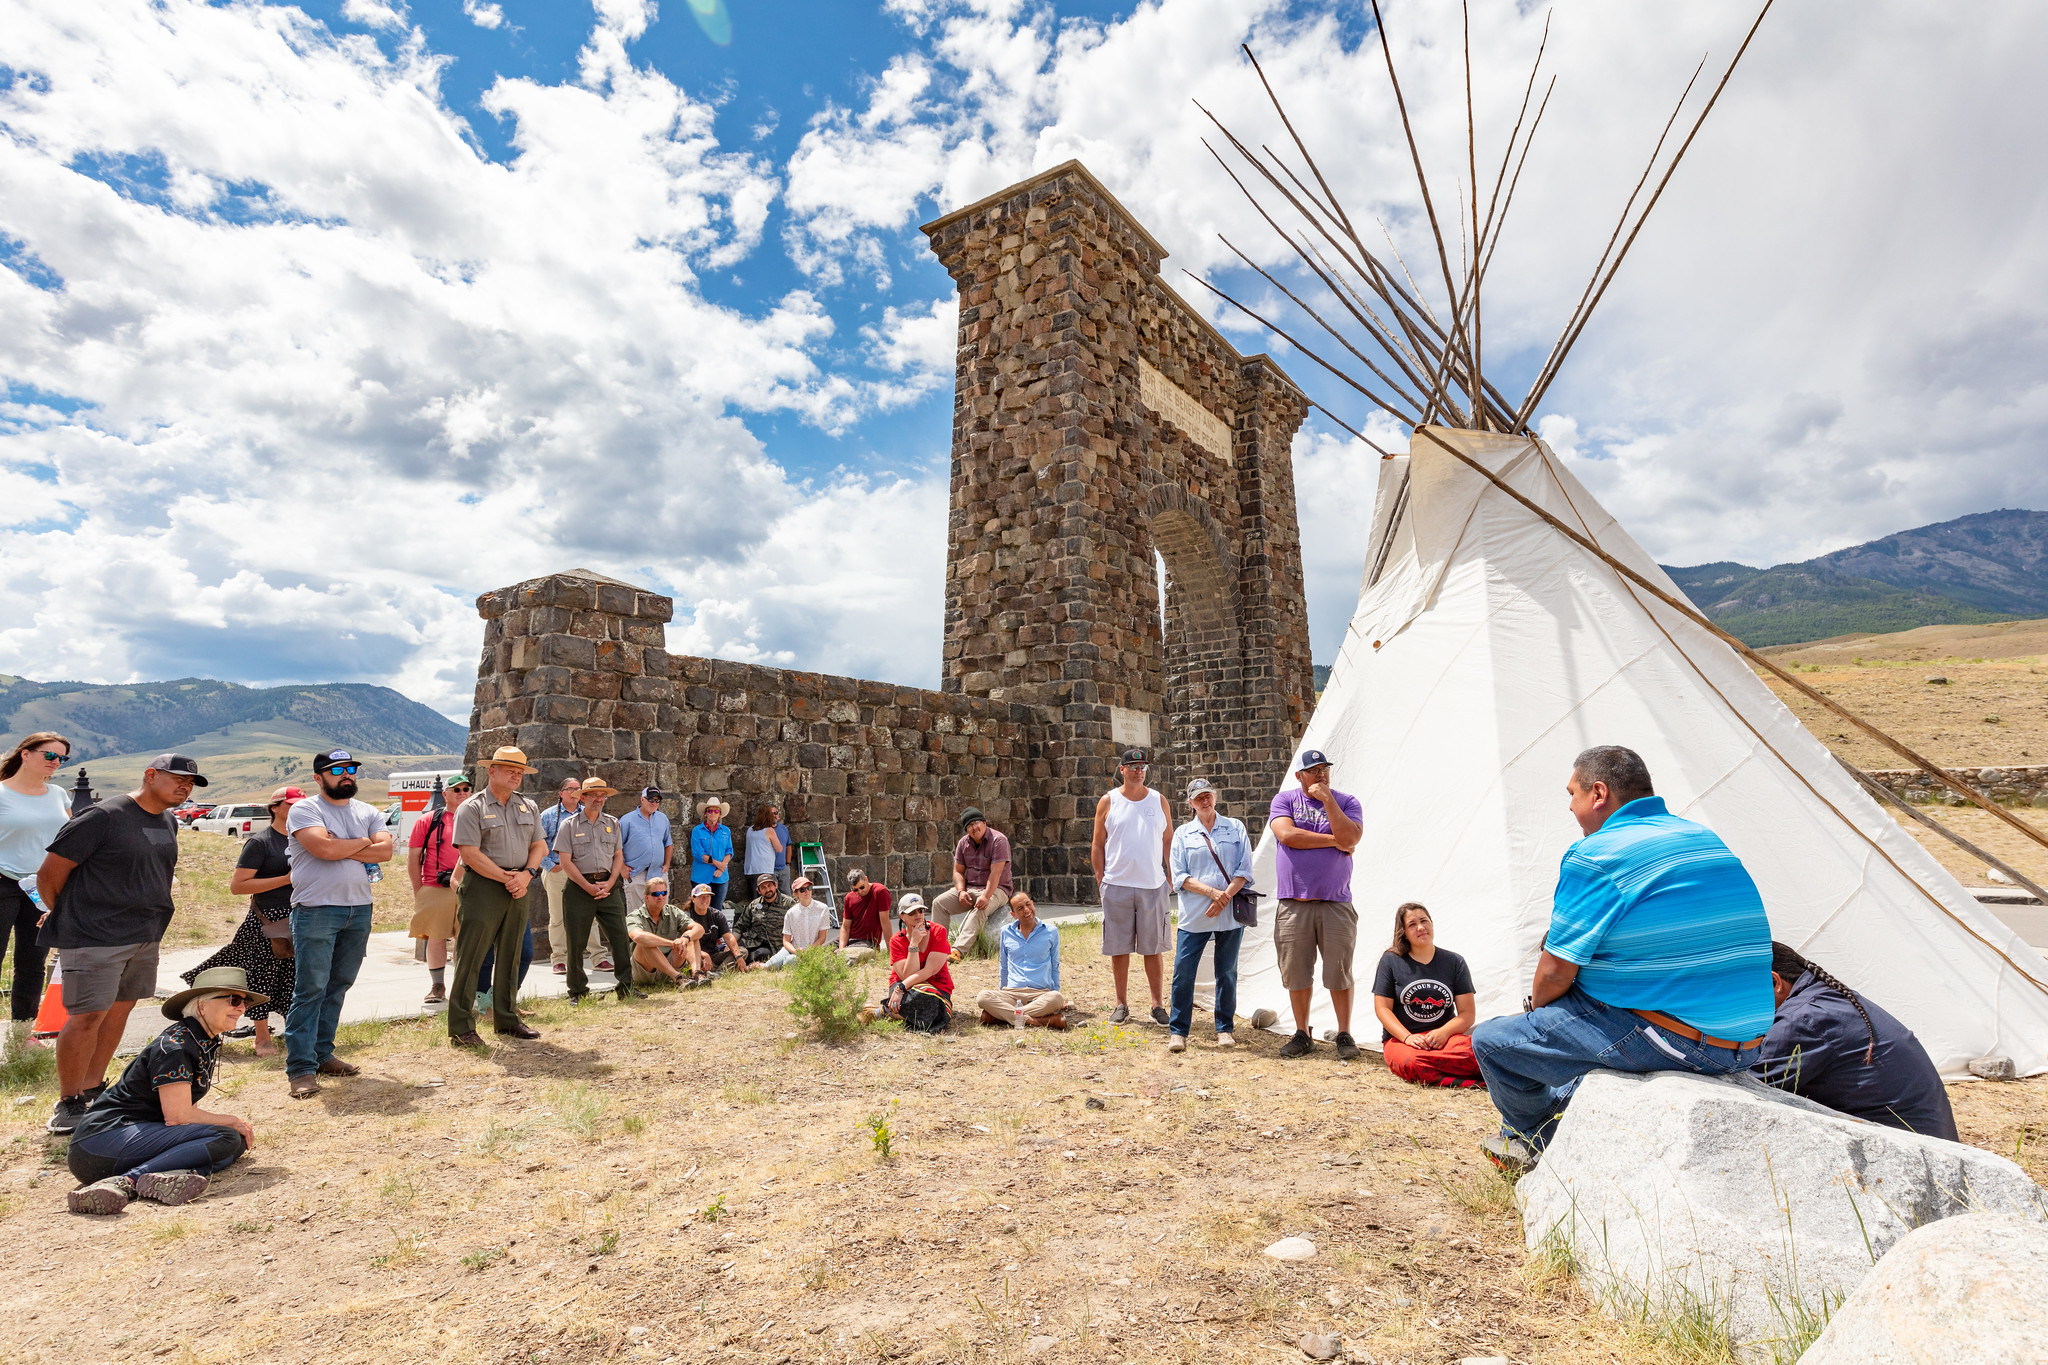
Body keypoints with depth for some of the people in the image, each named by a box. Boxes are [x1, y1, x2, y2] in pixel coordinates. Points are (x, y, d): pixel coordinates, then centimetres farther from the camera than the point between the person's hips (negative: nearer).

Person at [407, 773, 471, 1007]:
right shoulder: (428, 821, 4)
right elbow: (413, 859, 5)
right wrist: (419, 892, 1)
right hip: (435, 889, 0)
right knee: (436, 937, 4)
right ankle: (437, 988, 16)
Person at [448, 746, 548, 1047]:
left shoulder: (529, 807, 12)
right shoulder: (472, 808, -5)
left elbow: (538, 845, 11)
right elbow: (470, 854, -13)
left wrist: (526, 874, -8)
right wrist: (507, 878, -13)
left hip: (518, 888, 6)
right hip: (483, 887, -6)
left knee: (510, 956, 12)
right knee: (470, 958, -3)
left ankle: (507, 1020, 23)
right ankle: (461, 1027, 6)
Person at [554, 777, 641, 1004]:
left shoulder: (612, 823, 13)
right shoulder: (569, 825, 2)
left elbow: (618, 856, 12)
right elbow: (565, 861, -4)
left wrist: (609, 883, -4)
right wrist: (588, 887, -11)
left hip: (608, 886, 3)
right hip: (579, 887, -2)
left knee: (620, 938, -1)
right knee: (576, 942, 3)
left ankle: (626, 987, 6)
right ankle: (578, 992, 16)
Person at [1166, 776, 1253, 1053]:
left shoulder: (1235, 827, 7)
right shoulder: (1182, 833, 7)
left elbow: (1244, 870, 2)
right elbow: (1179, 877, 1)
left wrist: (1225, 897, -11)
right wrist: (1211, 891, -13)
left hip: (1231, 913, 0)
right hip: (1194, 915, 0)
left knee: (1227, 972, 7)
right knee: (1183, 970, -4)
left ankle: (1225, 1029, 23)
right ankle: (1177, 1031, 8)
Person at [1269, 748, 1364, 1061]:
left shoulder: (1346, 802, 5)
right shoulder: (1284, 800, 5)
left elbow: (1349, 839, -12)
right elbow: (1287, 835, -12)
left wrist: (1327, 799, -12)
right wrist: (1333, 841, -8)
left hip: (1336, 903, 0)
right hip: (1294, 904, 0)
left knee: (1339, 973, 4)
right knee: (1296, 974, 6)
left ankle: (1344, 1035, 20)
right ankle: (1302, 1035, 21)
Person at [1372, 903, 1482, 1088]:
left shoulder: (1454, 962, 10)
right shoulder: (1391, 960, 5)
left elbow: (1467, 1013, 5)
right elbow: (1382, 1008, 1)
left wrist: (1444, 1032, -15)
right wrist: (1407, 1037, -16)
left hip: (1444, 1036, 0)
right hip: (1400, 1037, 0)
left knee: (1469, 1053, -36)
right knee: (1411, 1064, -36)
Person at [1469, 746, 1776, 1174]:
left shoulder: (1593, 856, -15)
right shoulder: (1710, 840, 12)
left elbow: (1555, 973, -13)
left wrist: (1533, 1008, 10)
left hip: (1662, 1040, -9)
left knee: (1491, 1040, 3)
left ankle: (1528, 1143, 30)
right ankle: (1547, 1133, 41)